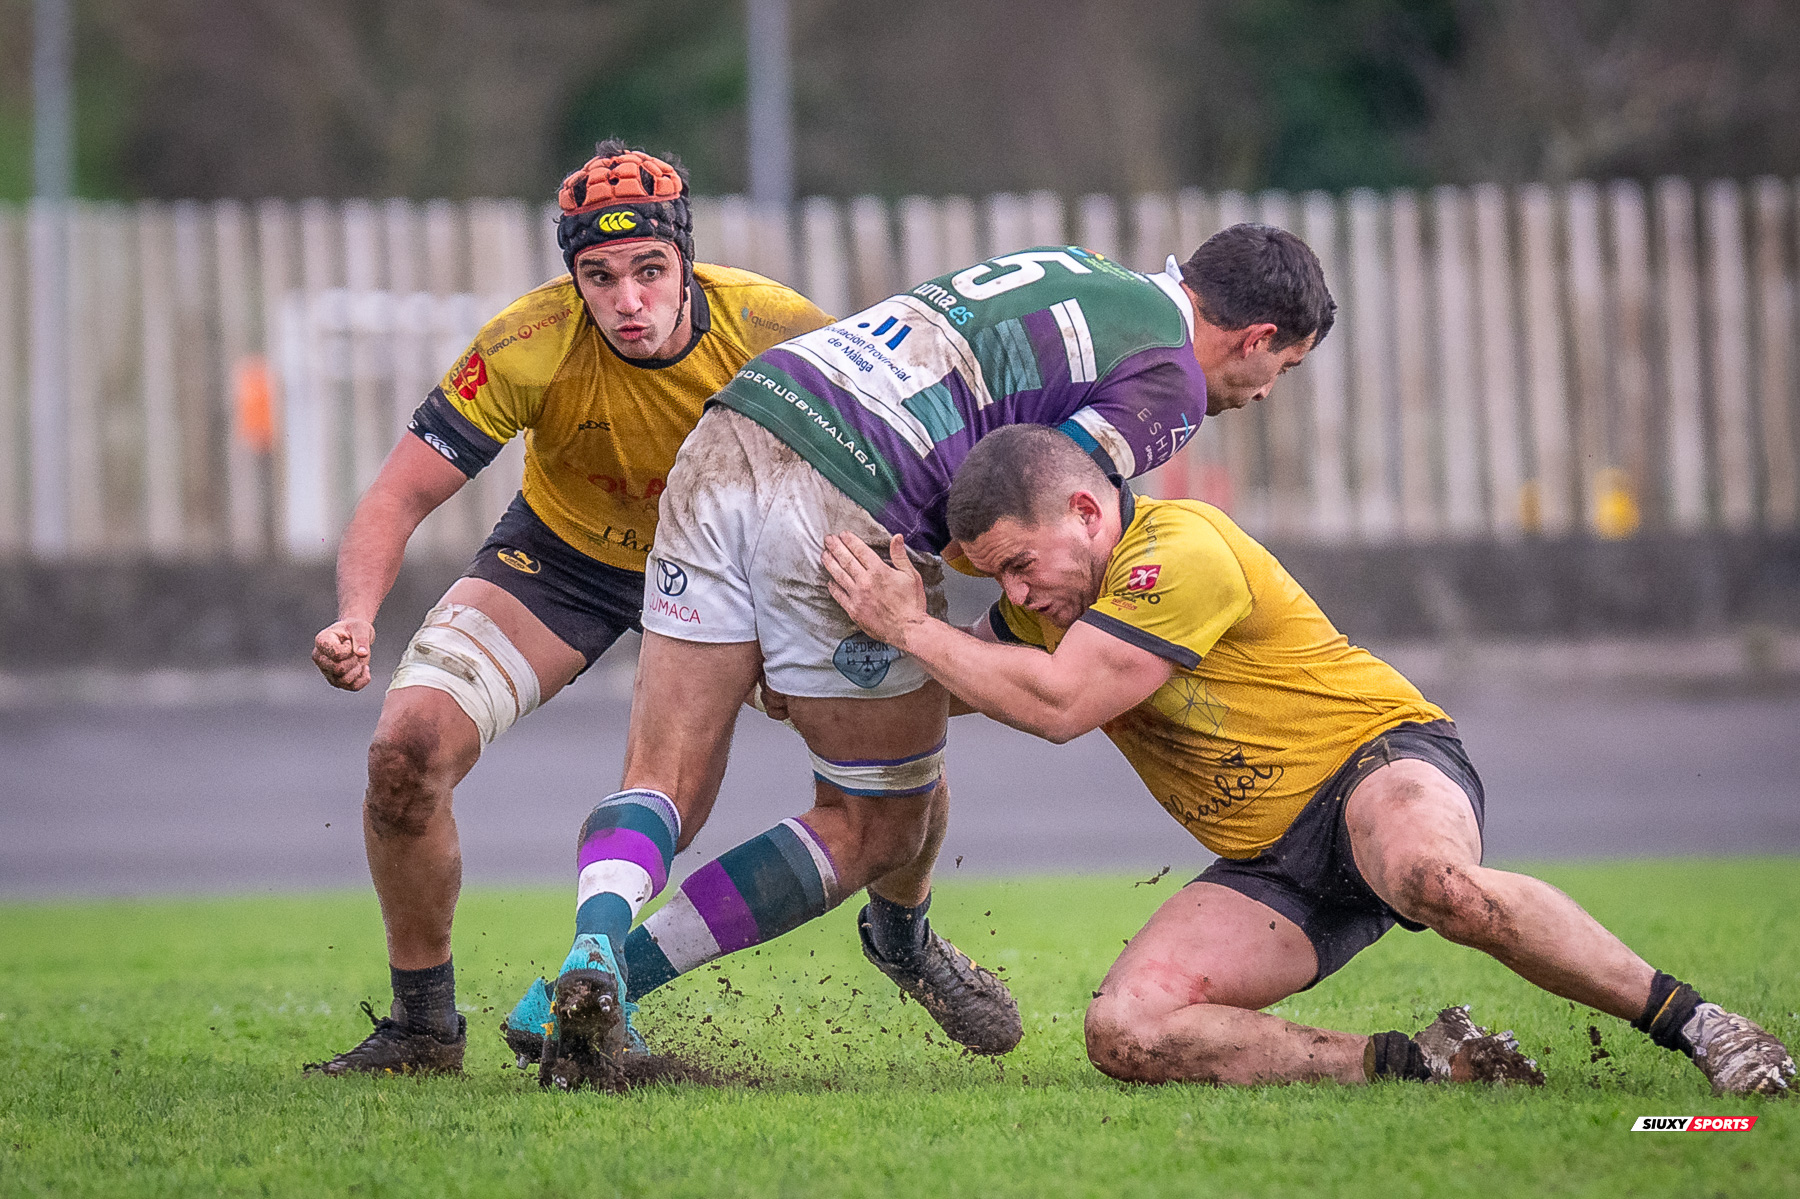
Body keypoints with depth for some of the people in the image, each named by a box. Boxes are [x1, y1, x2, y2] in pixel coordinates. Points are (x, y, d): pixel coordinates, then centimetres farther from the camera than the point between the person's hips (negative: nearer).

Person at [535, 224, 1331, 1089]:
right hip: (845, 508, -7)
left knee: (663, 783, 6)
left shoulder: (1070, 269, 29)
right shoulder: (1171, 381, 2)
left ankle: (594, 948, -20)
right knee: (875, 827, 11)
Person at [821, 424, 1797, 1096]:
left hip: (1380, 760, -8)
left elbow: (1058, 704, -25)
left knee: (1440, 882, -45)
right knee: (1125, 1032, -19)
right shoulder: (1052, 592, 9)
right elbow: (957, 685, 26)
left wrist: (910, 627, -16)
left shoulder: (1182, 552, -20)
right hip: (1271, 867, 8)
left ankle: (1695, 1023, -27)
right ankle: (1421, 1064, -16)